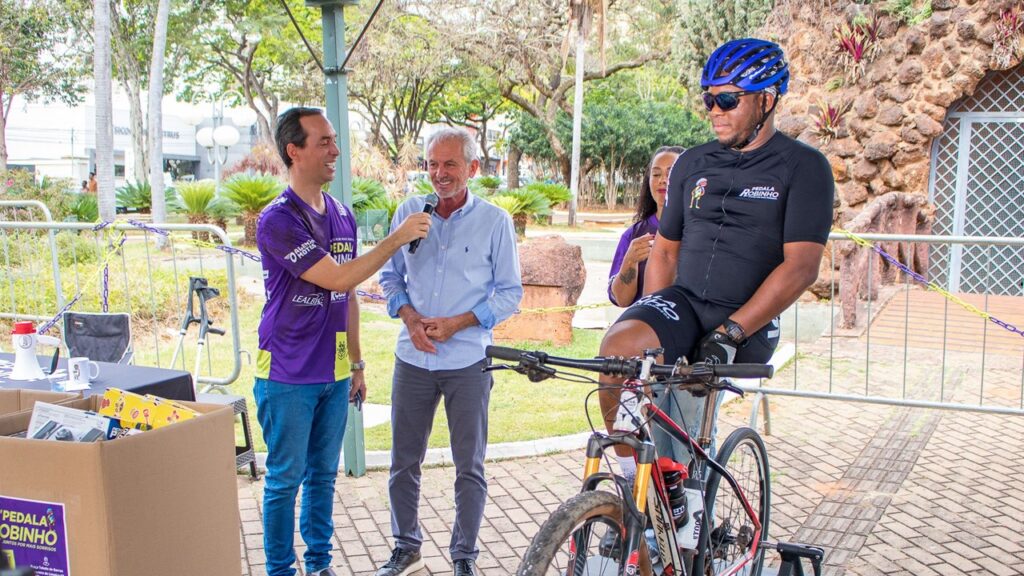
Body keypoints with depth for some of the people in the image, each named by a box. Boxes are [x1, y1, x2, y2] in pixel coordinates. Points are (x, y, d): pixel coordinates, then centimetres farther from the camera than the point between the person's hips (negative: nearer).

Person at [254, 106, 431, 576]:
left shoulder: (343, 216, 8)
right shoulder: (277, 220, -15)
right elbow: (338, 277, -21)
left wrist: (357, 364, 15)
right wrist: (398, 238, -16)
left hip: (334, 373, 6)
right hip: (288, 376, -6)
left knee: (324, 474, 16)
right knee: (287, 477, 5)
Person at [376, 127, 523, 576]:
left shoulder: (495, 221, -4)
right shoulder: (409, 213, 4)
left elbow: (510, 293, -2)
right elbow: (390, 277, 11)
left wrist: (456, 323, -13)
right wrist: (410, 317, -8)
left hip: (467, 361, -2)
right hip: (413, 358, 3)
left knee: (469, 467, 7)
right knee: (404, 462, 13)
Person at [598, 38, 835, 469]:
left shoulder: (804, 168, -2)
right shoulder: (692, 165, 13)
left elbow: (801, 266, -12)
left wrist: (730, 331, -20)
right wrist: (654, 329, 4)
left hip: (748, 326, -3)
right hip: (683, 304, 4)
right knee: (620, 346, -28)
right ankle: (631, 468, -12)